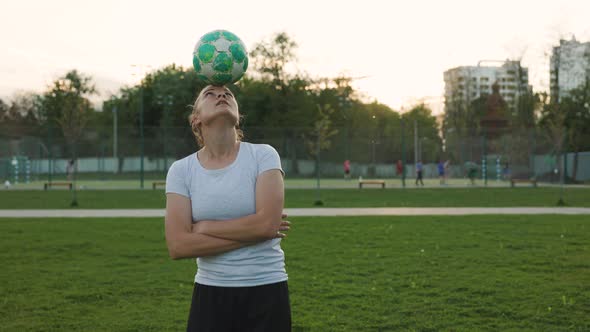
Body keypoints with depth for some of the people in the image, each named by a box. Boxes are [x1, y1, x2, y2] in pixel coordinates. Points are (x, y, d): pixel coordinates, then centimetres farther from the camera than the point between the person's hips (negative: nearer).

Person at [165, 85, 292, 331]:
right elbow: (178, 246, -11)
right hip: (210, 294, 1)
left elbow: (267, 223, -17)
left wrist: (203, 227, -10)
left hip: (266, 291, -1)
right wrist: (252, 232, -14)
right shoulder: (181, 170, -2)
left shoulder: (263, 155, -6)